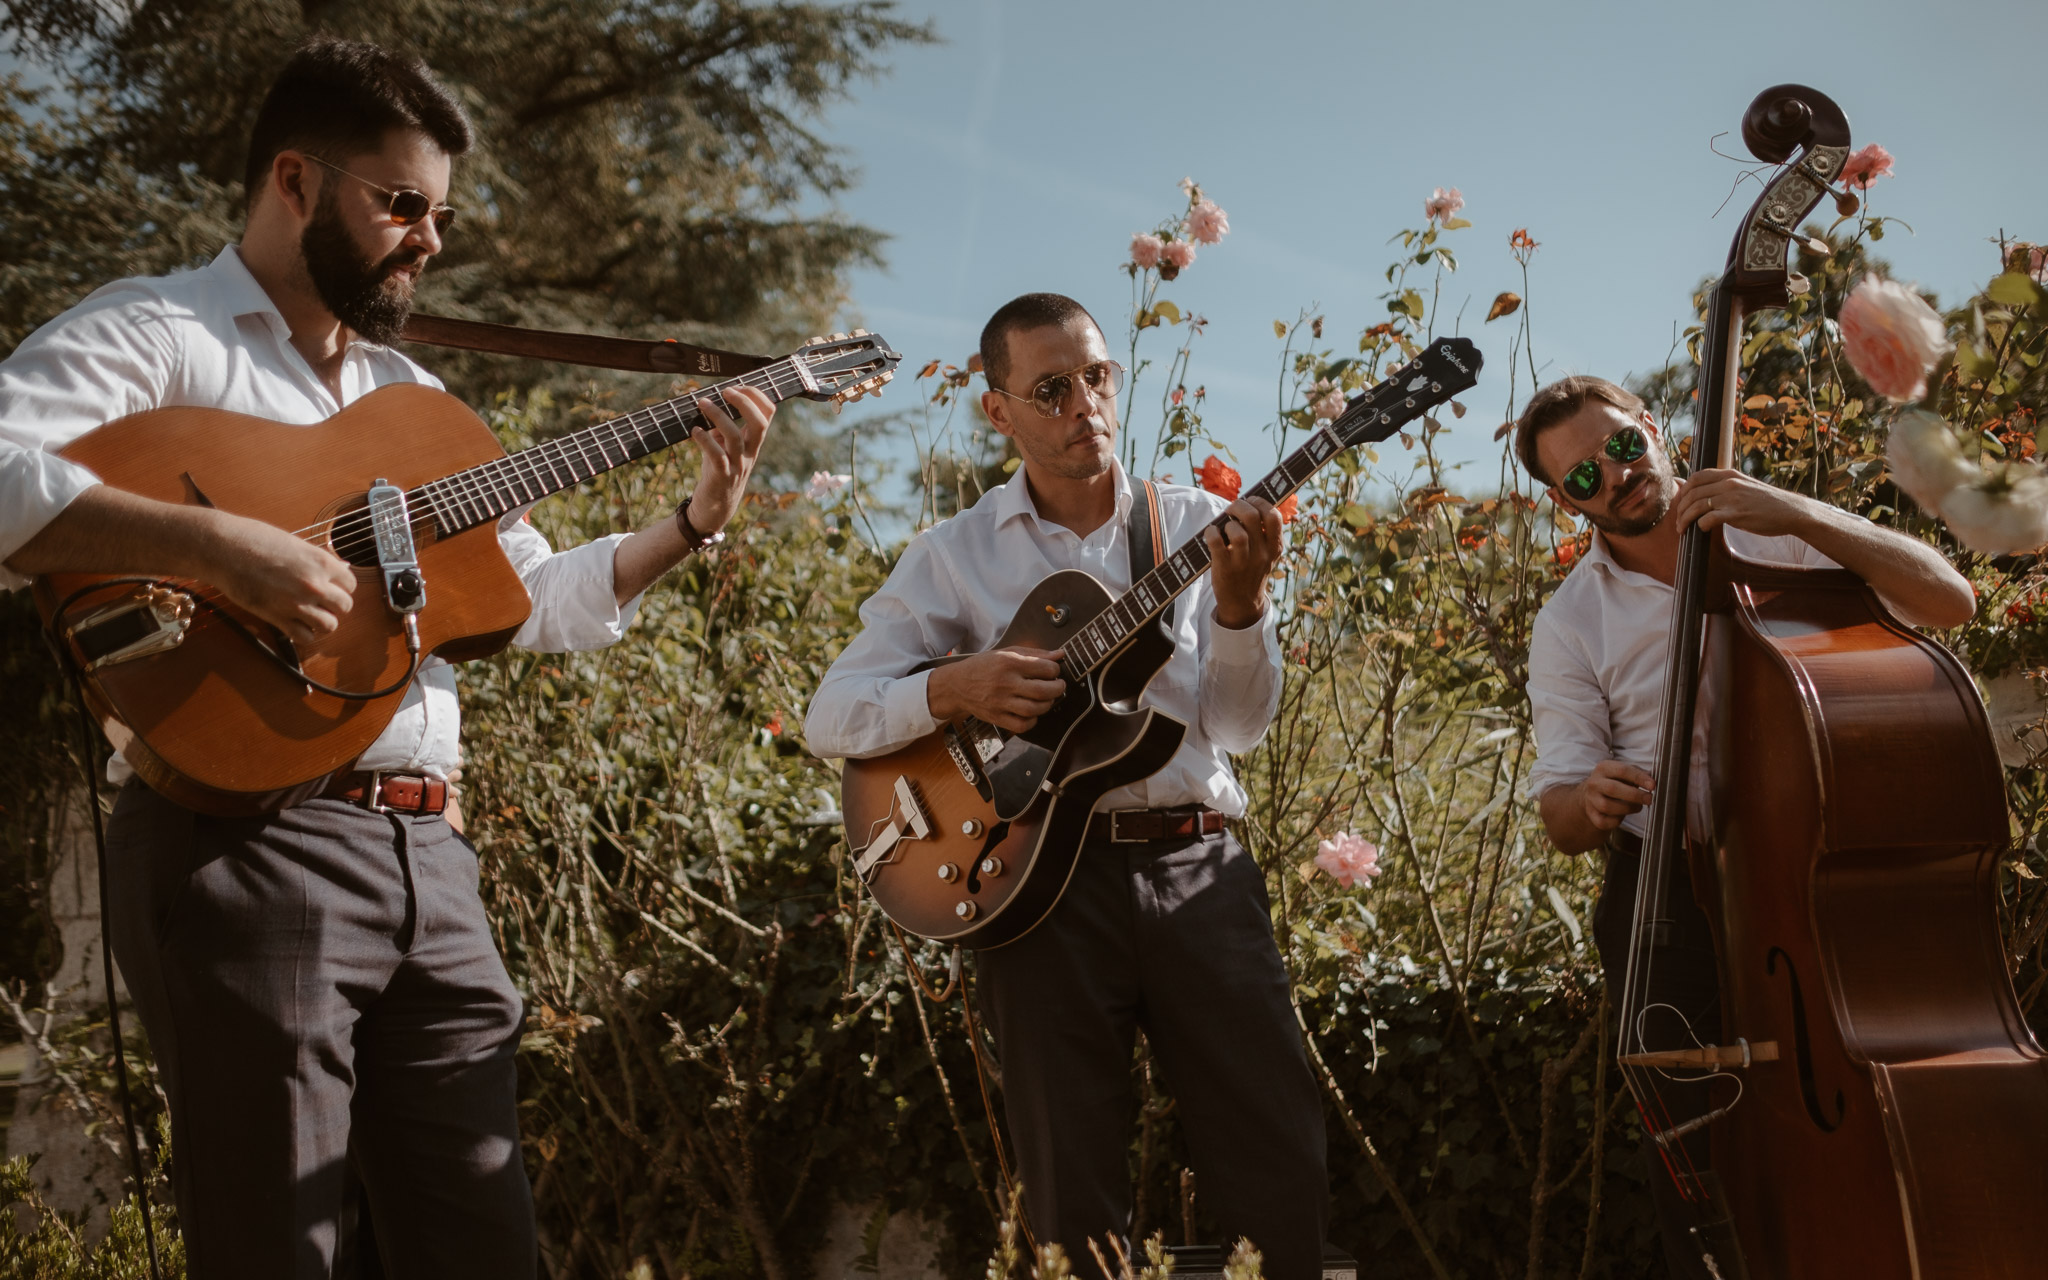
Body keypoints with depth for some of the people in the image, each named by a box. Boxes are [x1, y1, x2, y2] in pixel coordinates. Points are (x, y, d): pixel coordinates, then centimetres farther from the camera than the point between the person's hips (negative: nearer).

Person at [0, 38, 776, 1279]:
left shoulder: (415, 397, 23)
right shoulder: (153, 332, 0)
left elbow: (537, 600, 26)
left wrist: (695, 522, 13)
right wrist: (223, 545, -29)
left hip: (428, 854, 7)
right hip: (246, 839, -7)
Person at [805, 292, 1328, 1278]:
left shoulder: (1196, 526, 8)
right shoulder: (955, 556, 5)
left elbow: (1237, 729, 2)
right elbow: (830, 716, 0)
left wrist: (1238, 605, -16)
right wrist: (952, 689, -17)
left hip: (1197, 865, 1)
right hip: (1043, 877, -1)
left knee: (1281, 1161, 0)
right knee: (1074, 1197, 5)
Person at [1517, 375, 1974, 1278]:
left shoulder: (1778, 539, 3)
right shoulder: (1570, 625, 4)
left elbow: (1950, 601, -8)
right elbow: (1562, 817, 3)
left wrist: (1798, 513, -19)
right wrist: (1589, 804, -23)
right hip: (1674, 907, 0)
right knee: (1695, 1160, -4)